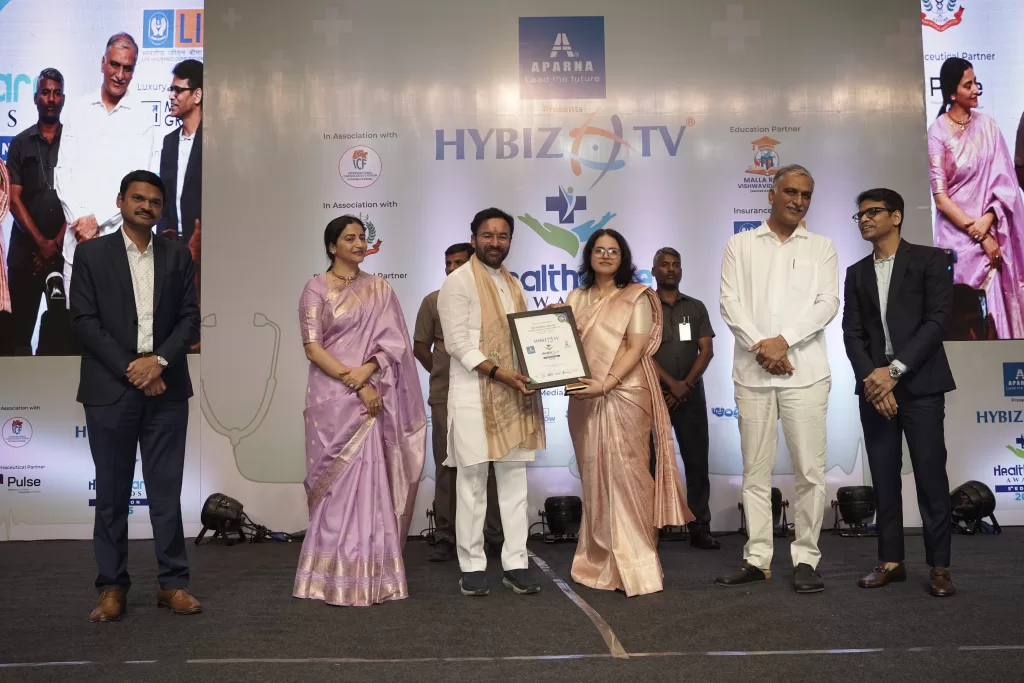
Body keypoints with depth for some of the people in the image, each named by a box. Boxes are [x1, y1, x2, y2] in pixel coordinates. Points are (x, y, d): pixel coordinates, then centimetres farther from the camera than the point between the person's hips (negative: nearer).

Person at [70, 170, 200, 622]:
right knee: (112, 492, 6)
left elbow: (190, 318, 6)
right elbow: (84, 321, -3)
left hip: (166, 389, 2)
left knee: (167, 489, 5)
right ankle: (112, 587, 15)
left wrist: (159, 360, -10)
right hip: (110, 390, -1)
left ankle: (173, 583, 12)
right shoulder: (92, 253, 5)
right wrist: (131, 370, -11)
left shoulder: (177, 256, 11)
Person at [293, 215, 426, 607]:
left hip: (373, 396, 3)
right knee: (339, 483, -2)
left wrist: (366, 372, -14)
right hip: (333, 397, -3)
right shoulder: (317, 289, 2)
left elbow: (393, 343, 4)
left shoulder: (379, 289, 12)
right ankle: (336, 579, 6)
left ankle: (371, 576, 9)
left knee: (371, 481, 2)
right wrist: (355, 384, -14)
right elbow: (312, 348, -6)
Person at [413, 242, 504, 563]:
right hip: (446, 396, 1)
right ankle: (444, 537, 11)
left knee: (490, 463, 3)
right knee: (447, 465, 5)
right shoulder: (433, 301, 8)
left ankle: (496, 533, 14)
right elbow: (421, 347, 13)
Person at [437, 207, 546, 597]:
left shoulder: (514, 285, 17)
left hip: (514, 393, 6)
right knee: (472, 483, 0)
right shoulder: (458, 282, -4)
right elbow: (457, 343, -12)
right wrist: (499, 372, -21)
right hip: (474, 394, -6)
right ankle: (472, 566, 9)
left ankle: (516, 563, 13)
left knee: (515, 481, 6)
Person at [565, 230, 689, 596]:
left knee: (625, 475, -7)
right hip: (585, 398, 4)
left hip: (625, 396, -4)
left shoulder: (636, 296, 3)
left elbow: (636, 348, -6)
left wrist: (606, 384, -18)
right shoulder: (576, 298, 16)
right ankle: (601, 562, 15)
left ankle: (635, 565, 0)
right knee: (595, 478, 6)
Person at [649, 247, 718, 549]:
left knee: (697, 461, 1)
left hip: (691, 394, 2)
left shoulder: (696, 308, 11)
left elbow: (707, 350, 3)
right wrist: (671, 384, -12)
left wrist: (686, 384, -9)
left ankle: (700, 528, 6)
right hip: (653, 394, -2)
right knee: (652, 462, 1)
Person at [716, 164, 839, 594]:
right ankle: (757, 558, 12)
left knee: (810, 470, -1)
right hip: (752, 372, 0)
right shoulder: (740, 244, 11)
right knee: (756, 470, 5)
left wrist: (783, 340, -13)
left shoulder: (821, 247, 12)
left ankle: (806, 559, 9)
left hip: (805, 371, 0)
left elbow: (827, 303, 0)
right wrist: (761, 347, -12)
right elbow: (731, 303, 1)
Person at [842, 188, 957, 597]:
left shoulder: (929, 260, 3)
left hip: (920, 385, -4)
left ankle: (939, 567, 6)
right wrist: (871, 377, -10)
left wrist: (895, 370, -15)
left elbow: (938, 321, -7)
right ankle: (890, 561, 13)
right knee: (884, 478, 6)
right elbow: (852, 333, 6)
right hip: (874, 386, 4)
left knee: (931, 477, -2)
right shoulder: (857, 273, 14)